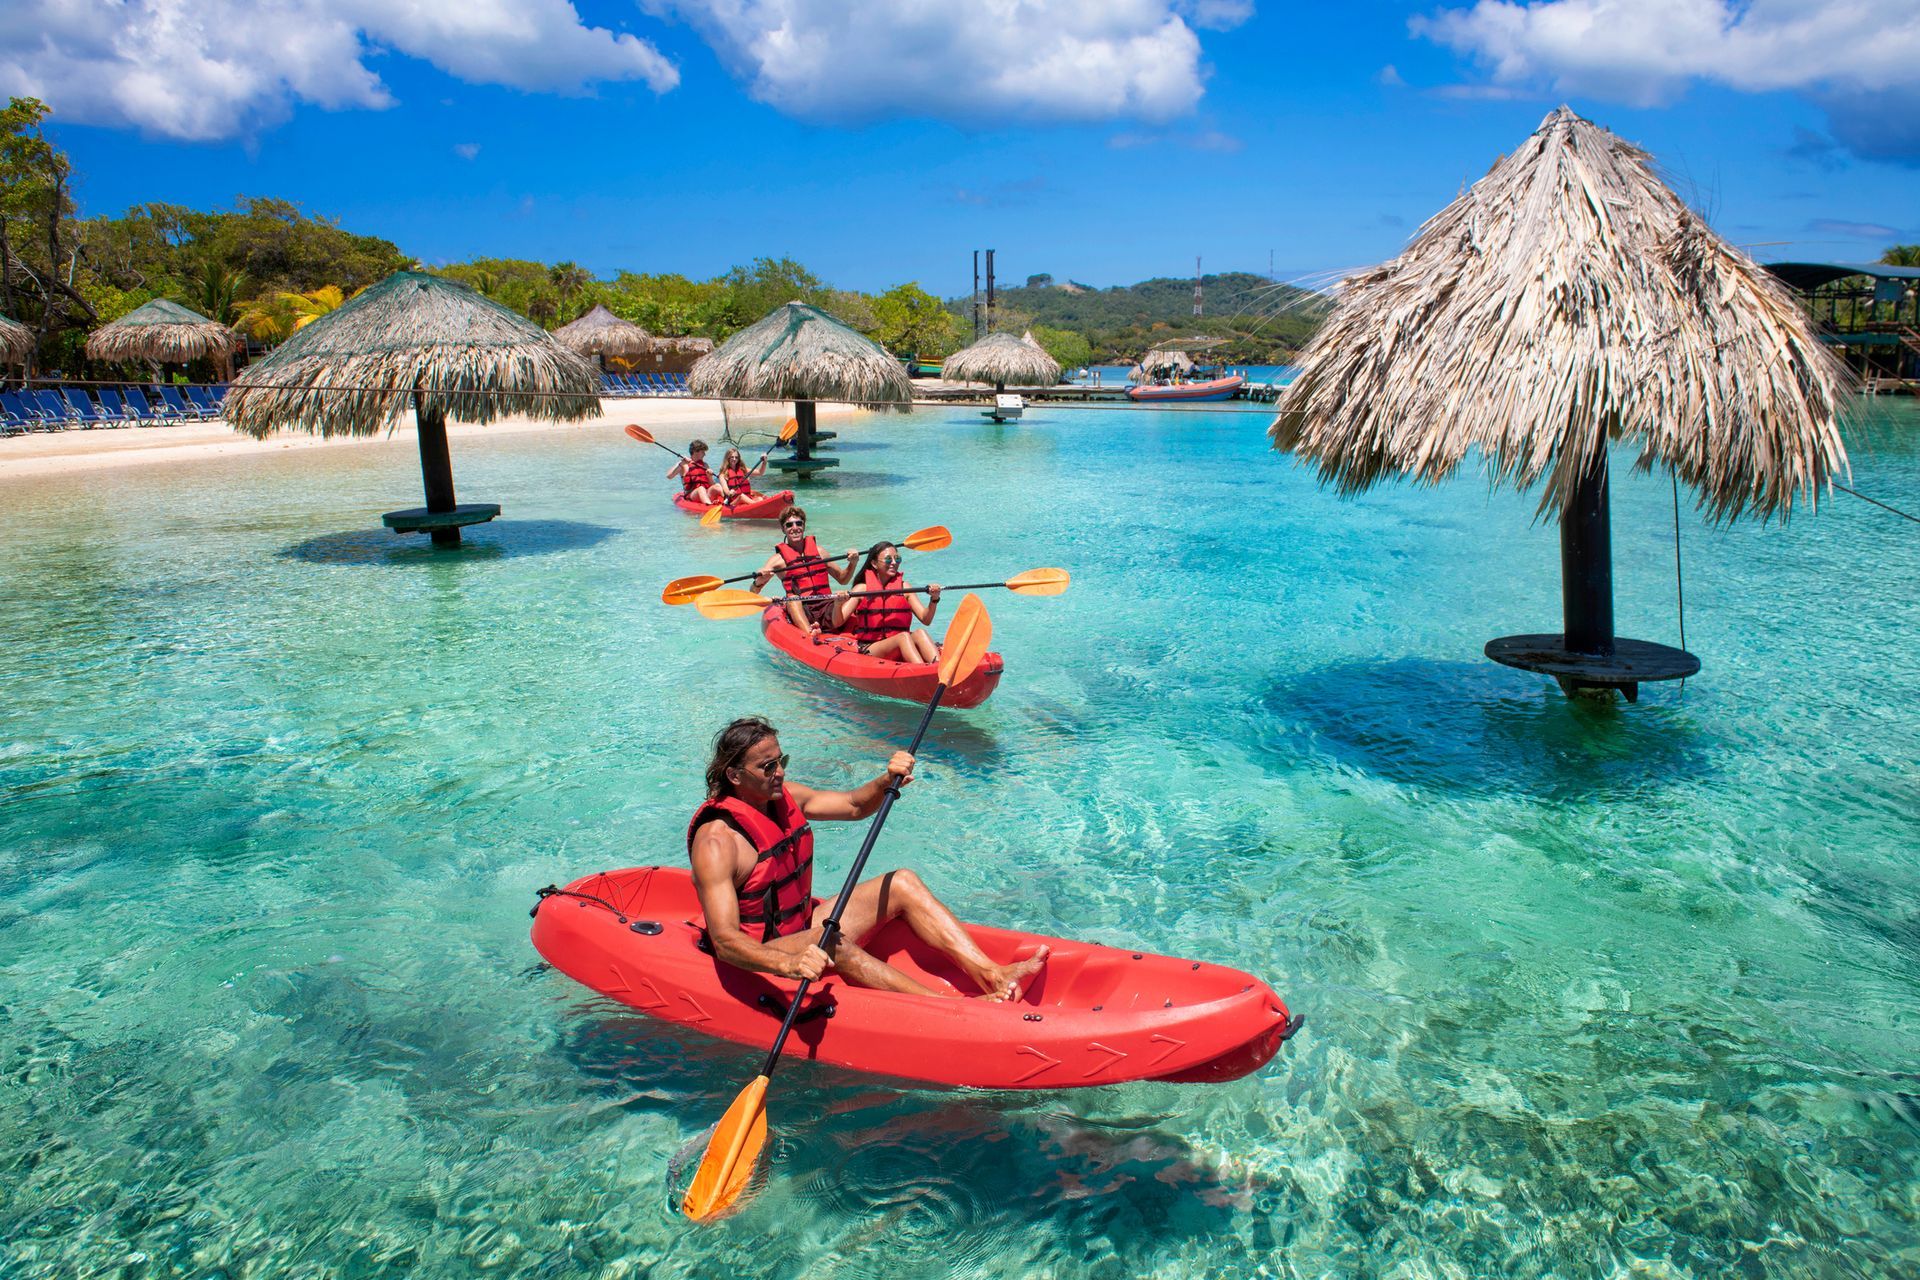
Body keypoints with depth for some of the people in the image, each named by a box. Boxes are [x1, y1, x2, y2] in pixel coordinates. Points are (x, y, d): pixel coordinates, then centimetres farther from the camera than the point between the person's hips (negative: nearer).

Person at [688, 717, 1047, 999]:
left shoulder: (783, 796, 0)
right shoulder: (717, 841, -25)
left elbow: (853, 806, 9)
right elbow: (724, 941, -33)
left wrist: (887, 781, -13)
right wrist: (788, 964, -50)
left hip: (803, 924, 9)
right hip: (757, 956, -9)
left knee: (902, 884, -3)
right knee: (830, 943, -37)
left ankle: (993, 977, -17)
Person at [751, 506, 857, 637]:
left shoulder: (818, 550, 16)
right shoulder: (779, 559, 5)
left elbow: (842, 579, 22)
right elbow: (753, 593, -2)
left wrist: (852, 563, 2)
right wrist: (759, 581, -24)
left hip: (826, 608, 3)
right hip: (800, 612, -3)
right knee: (792, 598, -32)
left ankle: (837, 622, -49)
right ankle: (809, 632, -56)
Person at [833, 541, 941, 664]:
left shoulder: (904, 587, 11)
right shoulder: (862, 589, 4)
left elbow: (925, 619, 3)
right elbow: (838, 622, -2)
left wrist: (934, 599, -14)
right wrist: (838, 604, -23)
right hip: (868, 651, -3)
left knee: (919, 634, -28)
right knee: (903, 636, -31)